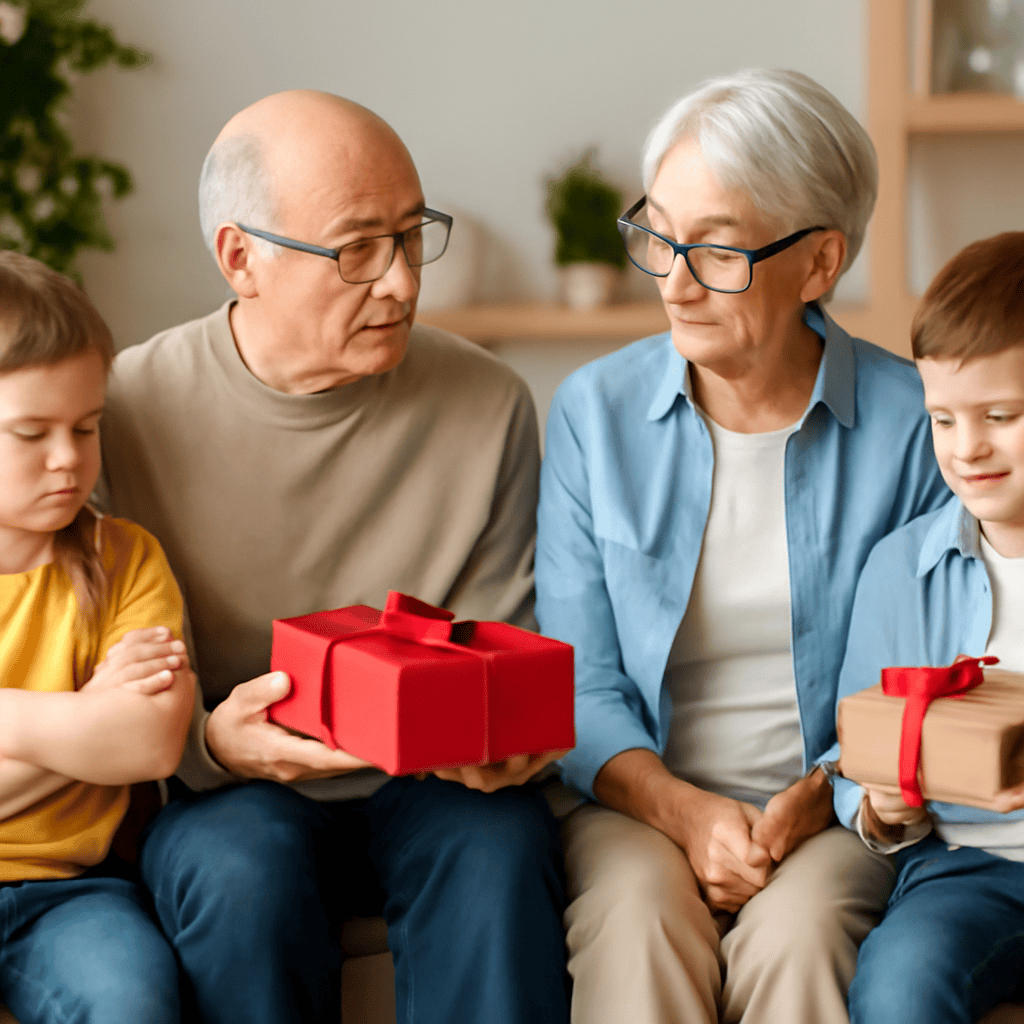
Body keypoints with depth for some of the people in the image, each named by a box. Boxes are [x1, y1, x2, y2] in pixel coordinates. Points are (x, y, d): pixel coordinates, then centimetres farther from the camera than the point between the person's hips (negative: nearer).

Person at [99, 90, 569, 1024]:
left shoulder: (489, 406, -2)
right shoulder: (128, 410, -6)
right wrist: (211, 742, -23)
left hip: (431, 786, 1)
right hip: (224, 793, 0)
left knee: (499, 847, -31)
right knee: (245, 871, -33)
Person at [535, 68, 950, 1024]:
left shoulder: (909, 421, -3)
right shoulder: (595, 409, 1)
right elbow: (578, 685, 0)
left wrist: (816, 797, -16)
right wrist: (681, 809, -15)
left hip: (840, 812, 0)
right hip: (641, 798, 1)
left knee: (795, 933, -31)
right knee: (637, 917, -31)